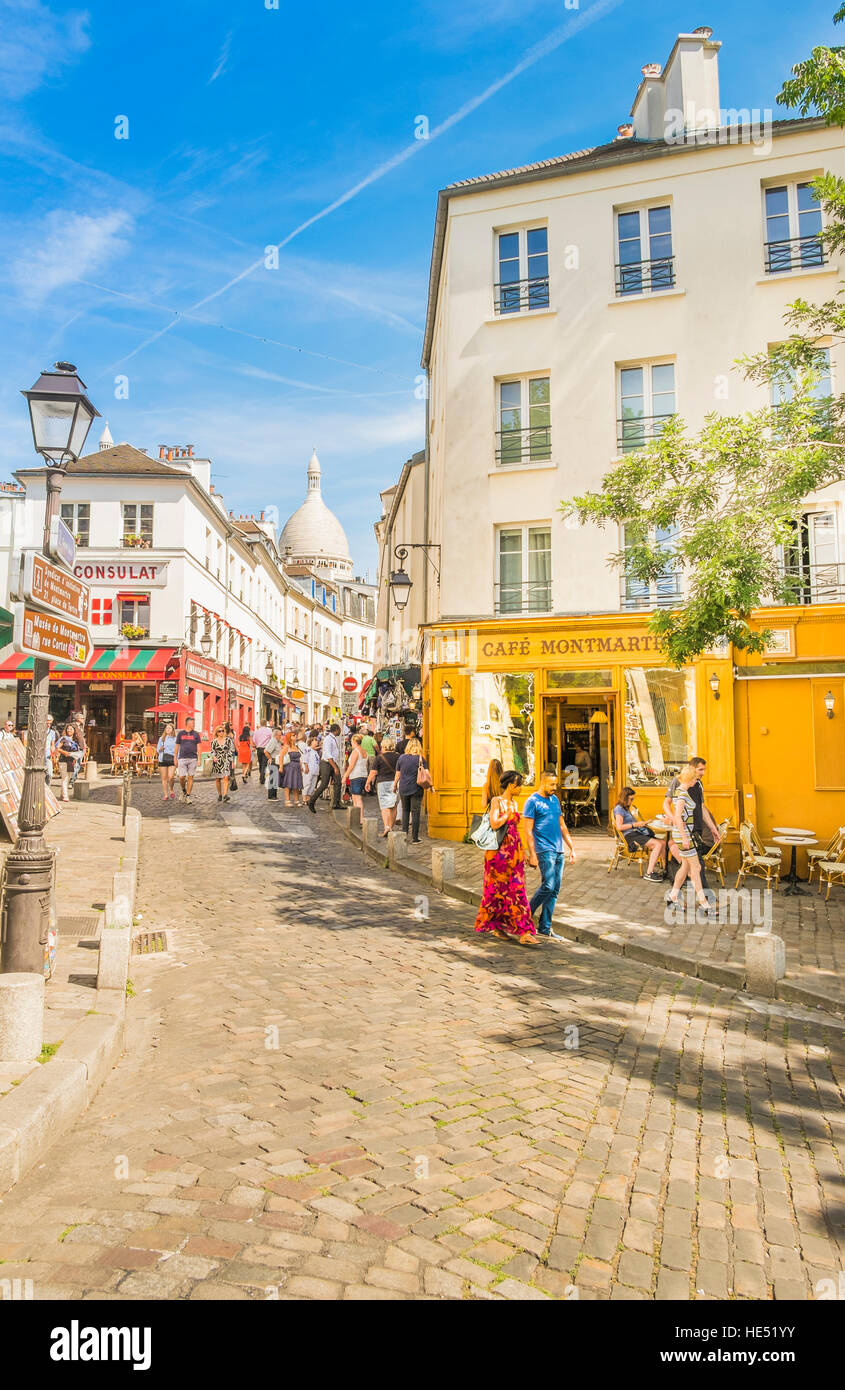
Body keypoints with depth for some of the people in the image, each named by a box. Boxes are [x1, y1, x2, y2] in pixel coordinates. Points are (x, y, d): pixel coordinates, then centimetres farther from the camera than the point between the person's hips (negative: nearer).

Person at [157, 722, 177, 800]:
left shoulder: (175, 739, 7)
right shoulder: (161, 739, 13)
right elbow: (157, 749, 15)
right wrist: (160, 749, -8)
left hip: (172, 759, -2)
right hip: (163, 759, 2)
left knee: (170, 777, -14)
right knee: (164, 778, 2)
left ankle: (171, 791, 12)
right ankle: (165, 795, 8)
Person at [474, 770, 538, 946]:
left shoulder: (514, 803, 13)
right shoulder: (496, 801, -8)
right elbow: (494, 824, -21)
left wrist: (521, 851, 19)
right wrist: (509, 813, -10)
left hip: (514, 851, 7)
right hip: (499, 851, -7)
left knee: (516, 890, 4)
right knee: (497, 890, 3)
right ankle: (491, 925, 18)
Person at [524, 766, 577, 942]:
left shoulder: (555, 799, 16)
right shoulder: (532, 802, -6)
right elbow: (528, 831, -9)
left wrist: (572, 848, 17)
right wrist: (532, 854, -15)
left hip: (559, 851, 7)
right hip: (544, 850, -7)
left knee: (555, 891, 6)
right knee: (548, 886, -15)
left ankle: (544, 929, 11)